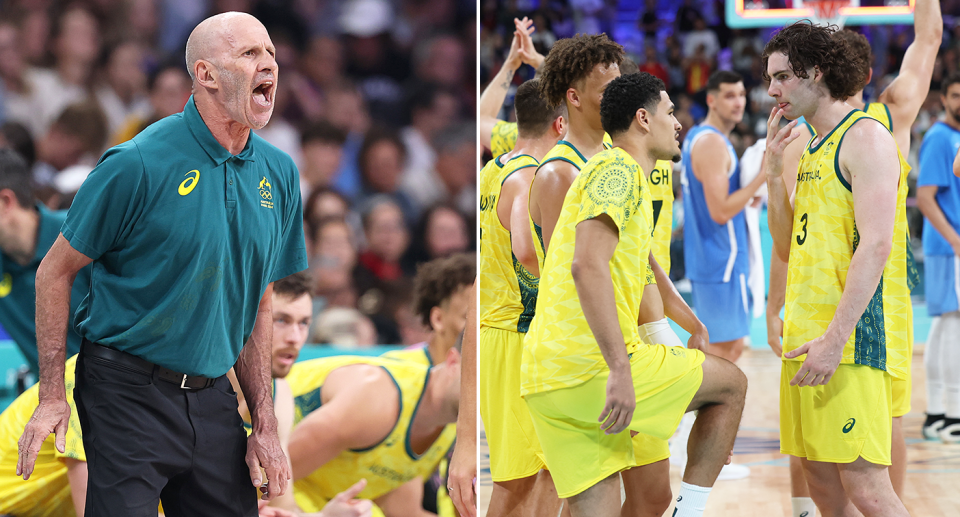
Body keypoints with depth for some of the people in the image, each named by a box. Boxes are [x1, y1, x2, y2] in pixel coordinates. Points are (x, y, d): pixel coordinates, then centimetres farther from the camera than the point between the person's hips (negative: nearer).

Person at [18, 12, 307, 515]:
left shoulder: (278, 173, 6)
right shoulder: (140, 165, -13)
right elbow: (55, 272, -6)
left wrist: (265, 425, 9)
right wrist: (51, 396, -11)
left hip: (212, 398, 6)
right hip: (129, 396, -6)